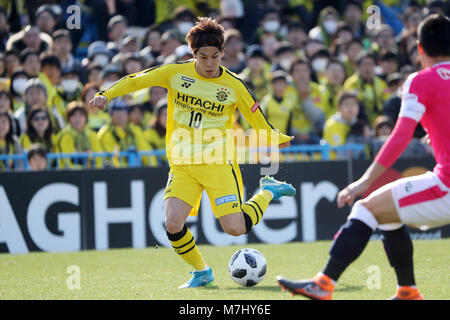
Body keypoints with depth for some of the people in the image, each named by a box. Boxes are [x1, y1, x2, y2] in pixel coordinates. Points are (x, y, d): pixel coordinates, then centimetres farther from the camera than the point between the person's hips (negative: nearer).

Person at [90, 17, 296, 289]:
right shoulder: (176, 73, -1)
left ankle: (268, 192, 18)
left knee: (235, 228, -12)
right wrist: (106, 95, -1)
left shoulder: (233, 85, -3)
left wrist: (276, 139, 15)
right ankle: (202, 272, 9)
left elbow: (256, 117, 11)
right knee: (173, 224, -17)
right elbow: (136, 80, 8)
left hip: (218, 162, -2)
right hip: (182, 164, 2)